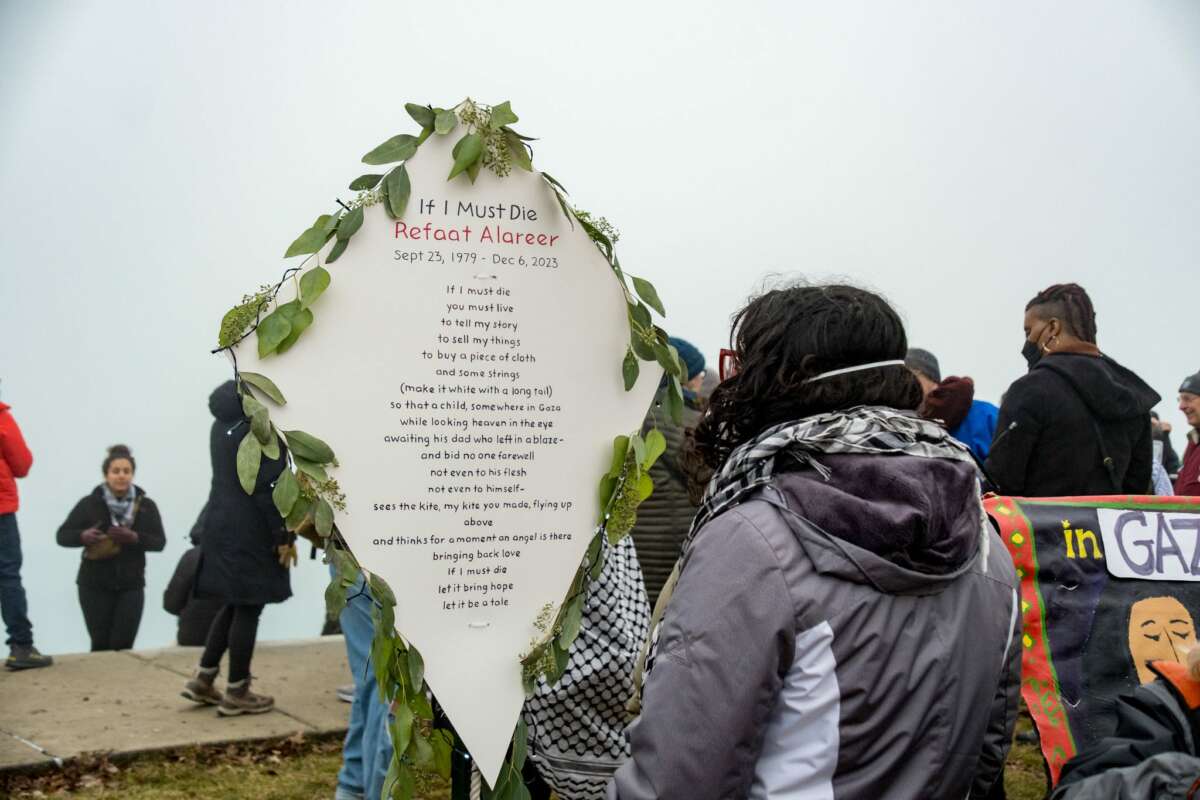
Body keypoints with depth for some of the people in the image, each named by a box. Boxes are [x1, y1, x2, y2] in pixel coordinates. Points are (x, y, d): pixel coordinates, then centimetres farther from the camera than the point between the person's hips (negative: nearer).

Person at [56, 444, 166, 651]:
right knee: (100, 644, 2)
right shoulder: (89, 503, -3)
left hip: (131, 586, 1)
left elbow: (160, 542, -1)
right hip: (95, 586, -1)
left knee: (123, 645, -3)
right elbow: (63, 535, 0)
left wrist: (134, 538, -20)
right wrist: (83, 536, -21)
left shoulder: (146, 505, 1)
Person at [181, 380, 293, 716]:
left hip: (222, 524, 9)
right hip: (251, 531, -9)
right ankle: (236, 692, 8)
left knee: (234, 604, 18)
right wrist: (283, 535, -14)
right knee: (248, 608, 1)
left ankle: (203, 678, 20)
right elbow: (267, 486, -18)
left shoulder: (223, 422, 10)